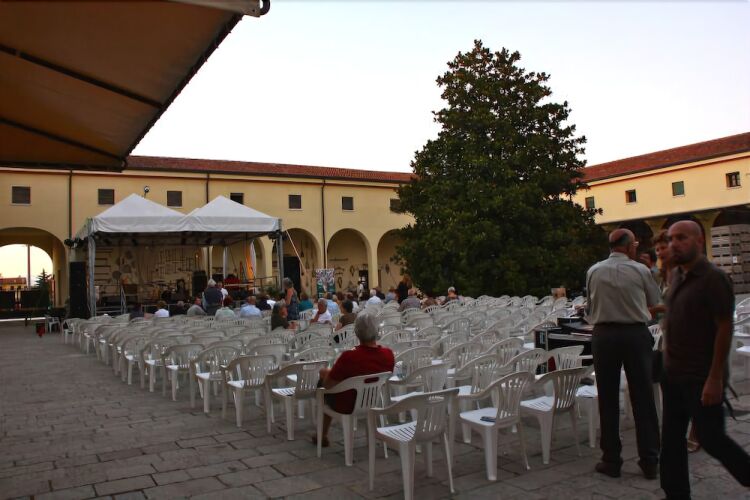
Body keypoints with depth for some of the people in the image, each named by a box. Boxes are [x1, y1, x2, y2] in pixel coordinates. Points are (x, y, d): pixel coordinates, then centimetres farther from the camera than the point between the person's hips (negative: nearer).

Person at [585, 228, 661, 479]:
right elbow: (655, 303, 8)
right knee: (643, 399, 8)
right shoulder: (640, 271, -5)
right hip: (636, 334, -1)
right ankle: (649, 462, 15)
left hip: (603, 335, 1)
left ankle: (611, 460, 14)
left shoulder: (593, 271, 0)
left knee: (608, 400, 8)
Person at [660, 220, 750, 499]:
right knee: (672, 437, 11)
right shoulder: (677, 276, 10)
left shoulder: (713, 278, -15)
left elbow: (725, 329, -18)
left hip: (702, 378, -8)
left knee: (709, 437, 3)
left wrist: (715, 378, -20)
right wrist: (668, 357, 13)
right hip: (673, 374, 8)